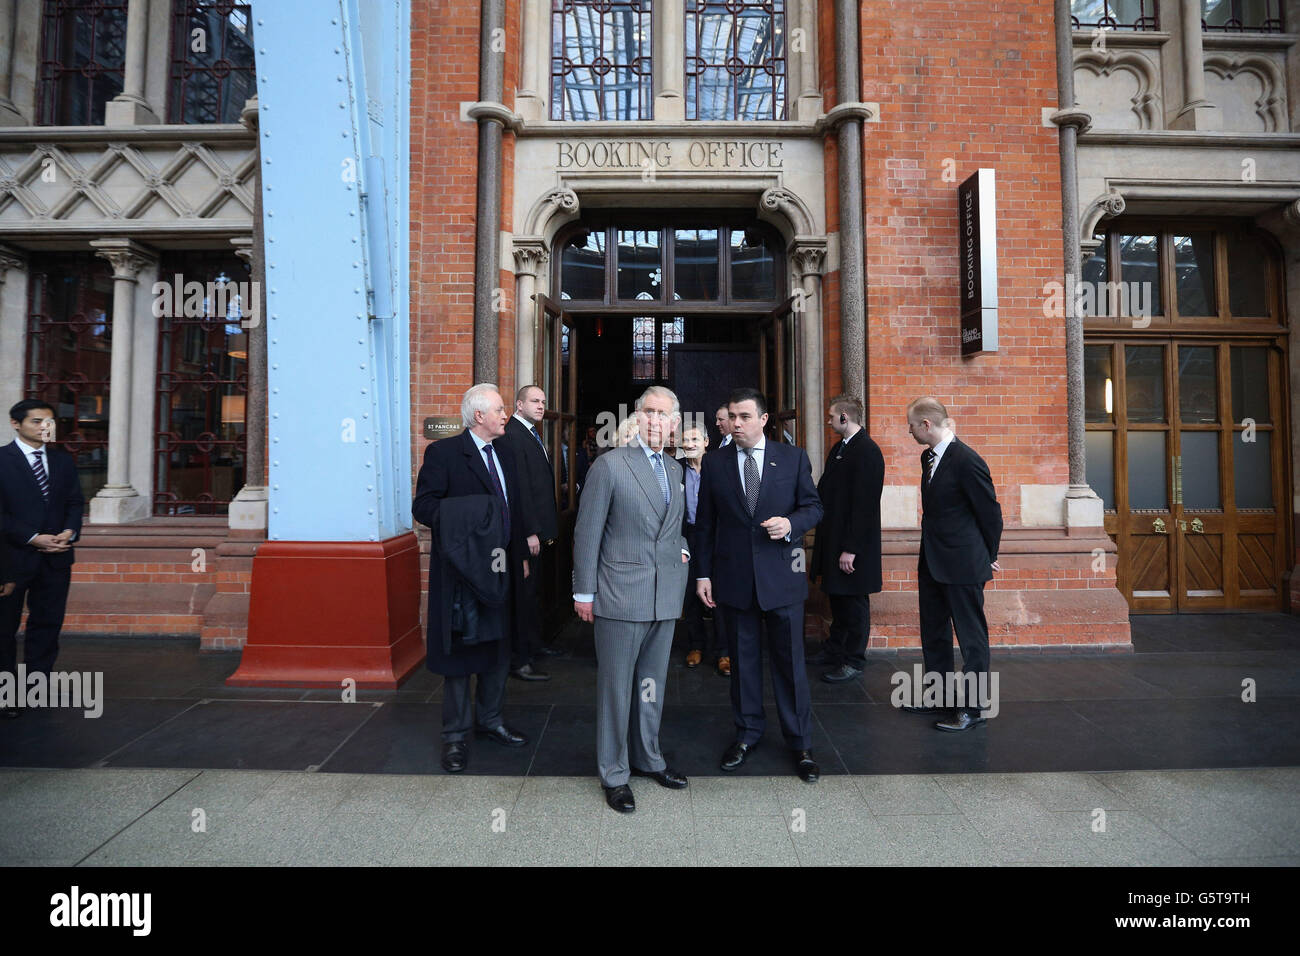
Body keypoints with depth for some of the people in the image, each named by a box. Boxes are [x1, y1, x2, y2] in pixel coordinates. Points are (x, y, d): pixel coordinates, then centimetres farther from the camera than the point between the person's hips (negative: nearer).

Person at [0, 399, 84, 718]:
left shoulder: (63, 460, 10)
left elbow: (75, 501, 10)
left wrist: (70, 532, -7)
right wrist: (33, 538, -16)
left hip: (56, 557, 4)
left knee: (48, 623, 8)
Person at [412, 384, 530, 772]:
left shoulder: (504, 452, 12)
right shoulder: (444, 453, -9)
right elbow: (422, 506, -14)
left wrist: (521, 554, 14)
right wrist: (463, 521, -26)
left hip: (499, 568, 7)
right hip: (461, 569, -7)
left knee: (498, 649, 16)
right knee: (459, 652, 5)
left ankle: (491, 720, 34)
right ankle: (455, 736, 19)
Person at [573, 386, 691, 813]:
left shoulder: (674, 469, 12)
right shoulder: (610, 464, -8)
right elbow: (587, 532, -7)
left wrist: (682, 549, 6)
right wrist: (584, 591, -8)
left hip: (666, 598, 6)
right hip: (621, 595, -6)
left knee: (652, 683, 18)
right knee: (616, 686, 5)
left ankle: (647, 757, 36)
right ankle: (614, 773, 21)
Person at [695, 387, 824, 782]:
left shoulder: (793, 457, 1)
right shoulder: (714, 463, 3)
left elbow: (813, 506, 5)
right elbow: (704, 523, 6)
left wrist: (791, 523, -16)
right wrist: (703, 573, 2)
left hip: (781, 575, -1)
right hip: (734, 578, 1)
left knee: (790, 660, 6)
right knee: (742, 658, 13)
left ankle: (800, 743, 22)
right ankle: (747, 734, 31)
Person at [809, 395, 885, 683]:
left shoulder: (867, 452, -17)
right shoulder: (839, 448, 12)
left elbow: (864, 505, -21)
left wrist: (851, 549, -22)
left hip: (853, 545, -9)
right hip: (833, 540, 9)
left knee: (853, 603, 4)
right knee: (837, 598, 19)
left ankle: (853, 661, 18)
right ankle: (834, 651, 32)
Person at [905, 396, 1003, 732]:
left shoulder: (967, 461, -19)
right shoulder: (928, 457, 8)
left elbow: (990, 512, -11)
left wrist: (989, 556, -1)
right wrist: (928, 552, 17)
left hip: (962, 565, -9)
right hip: (932, 563, 9)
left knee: (971, 637, 4)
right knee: (934, 633, 19)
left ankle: (973, 708, 16)